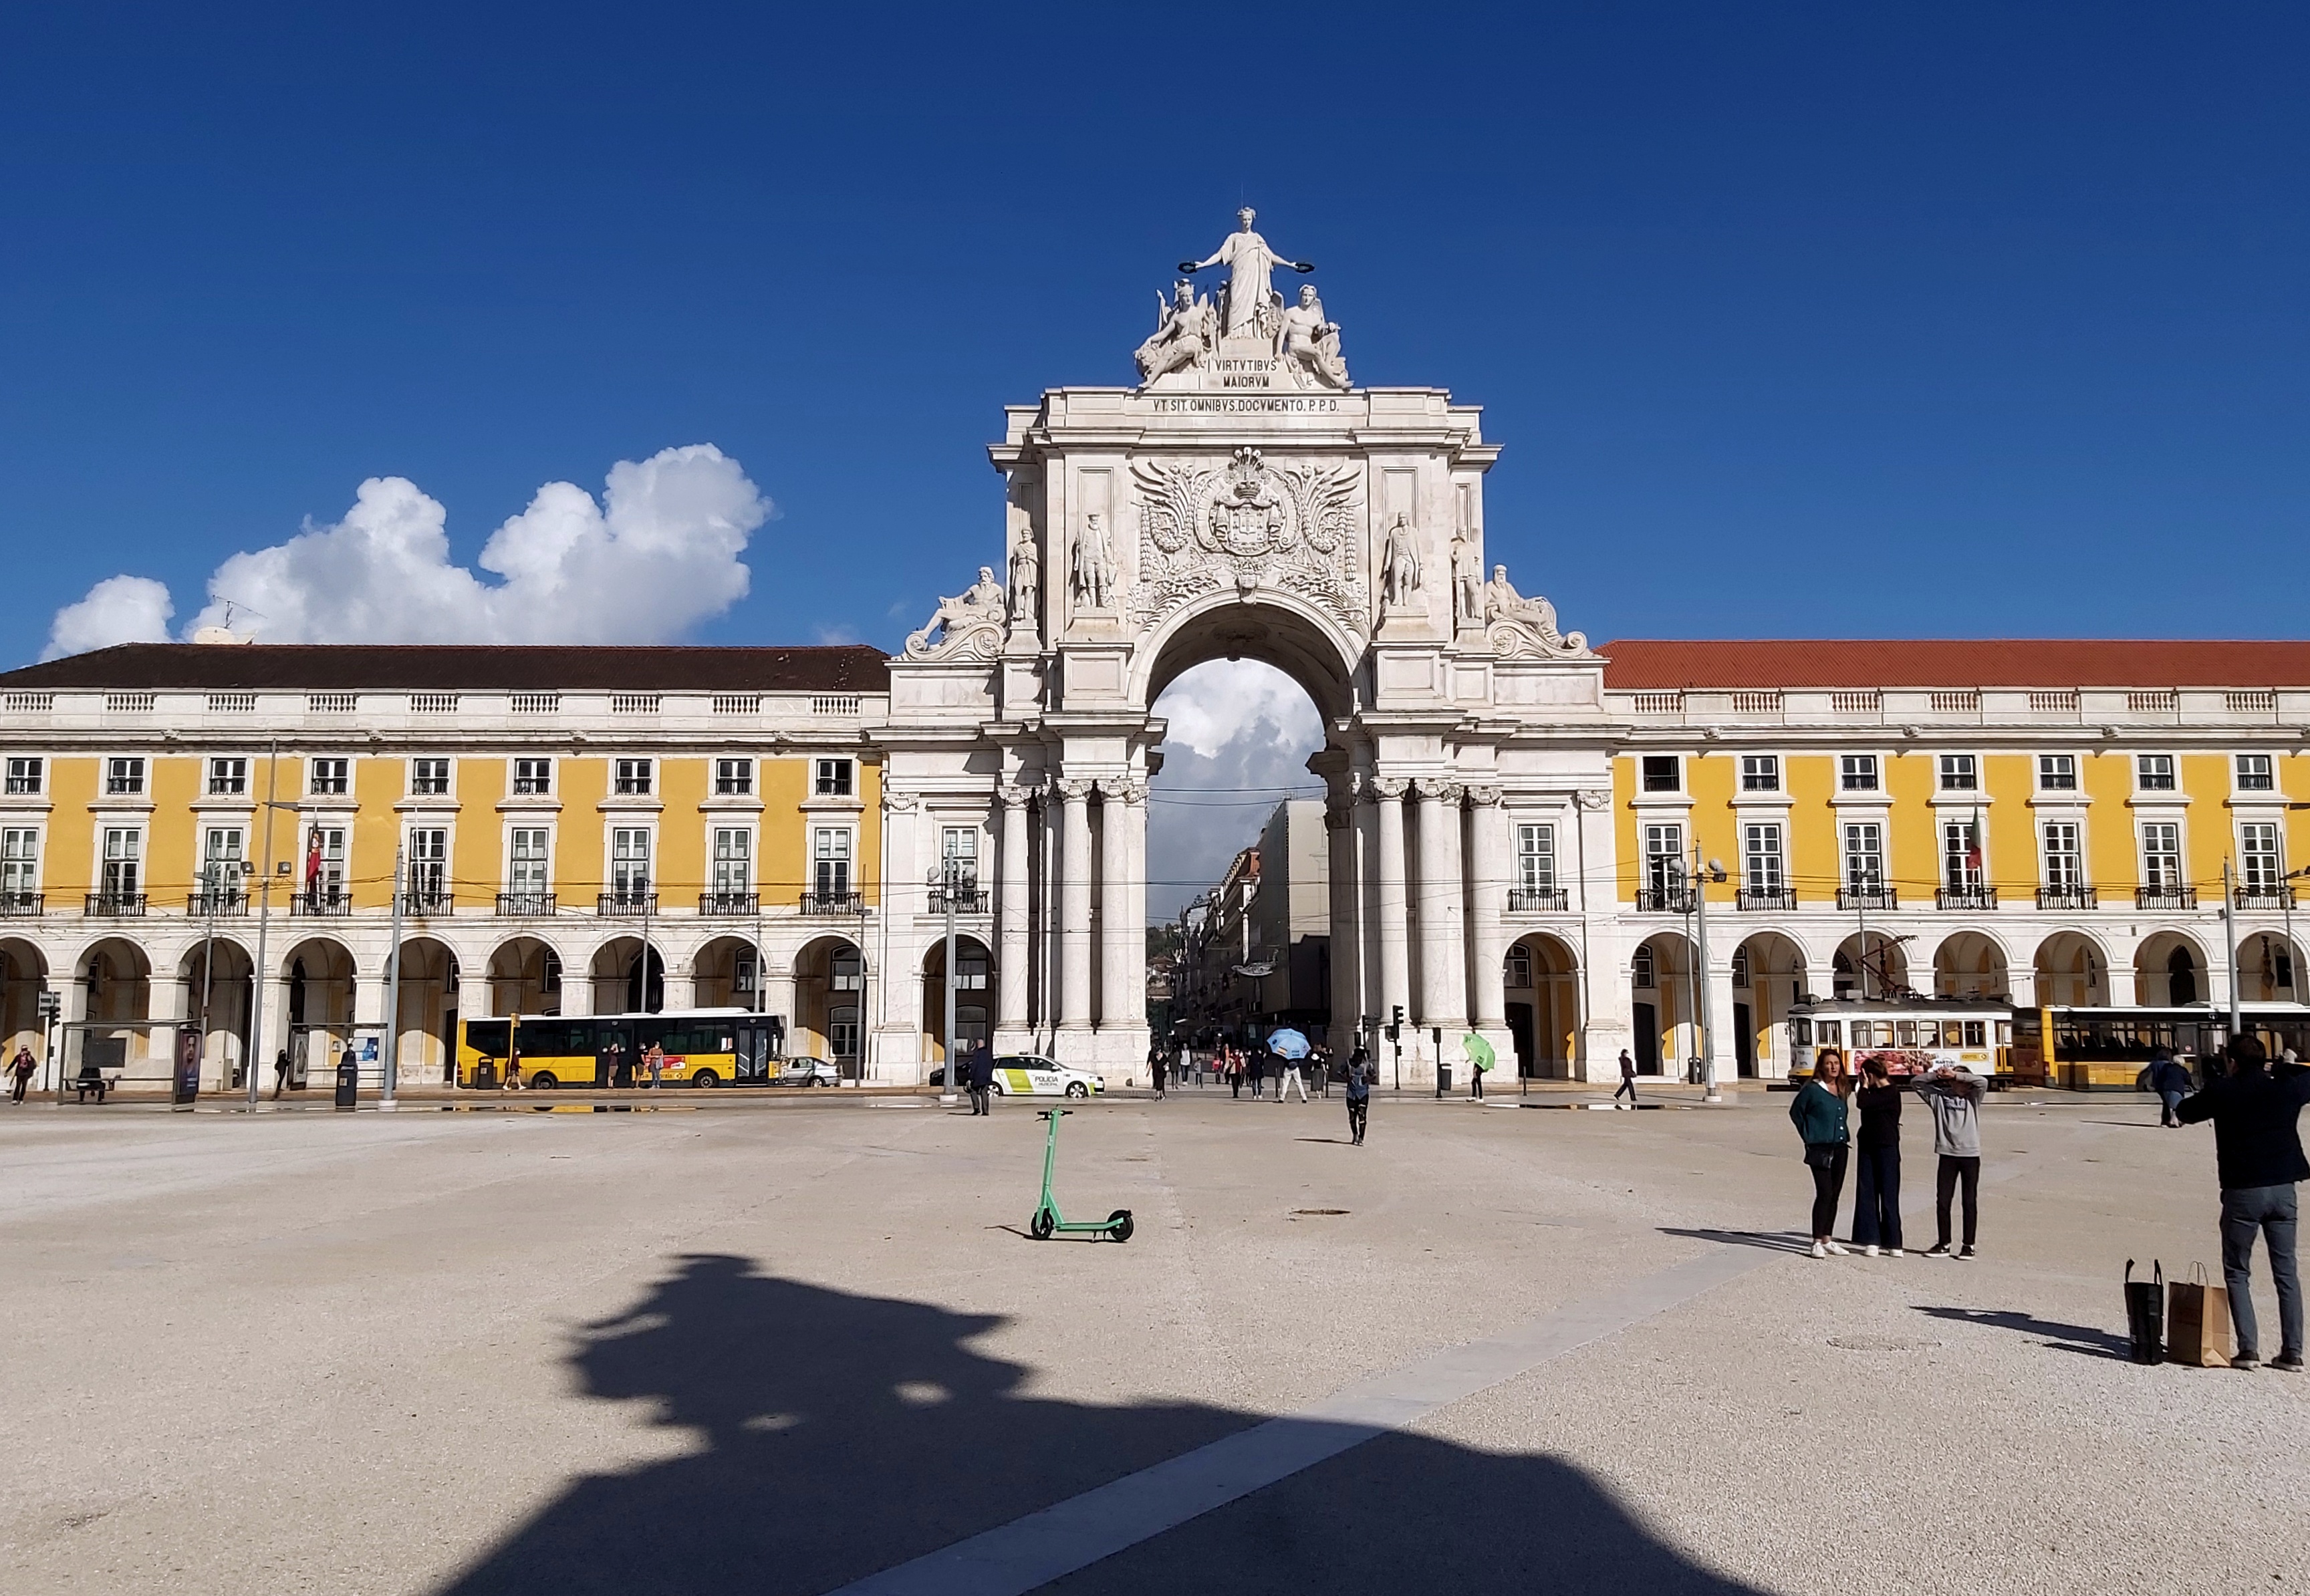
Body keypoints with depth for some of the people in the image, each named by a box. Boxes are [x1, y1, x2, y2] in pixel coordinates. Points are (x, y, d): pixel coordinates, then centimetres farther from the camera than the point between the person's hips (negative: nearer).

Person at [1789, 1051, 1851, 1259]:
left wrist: (1844, 1139, 12)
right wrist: (1808, 1138, -3)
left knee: (1835, 1194, 9)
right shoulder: (1812, 1089, -8)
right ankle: (1817, 1242, -7)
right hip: (1820, 1149, -7)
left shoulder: (1840, 1090, 10)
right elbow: (1795, 1112, -2)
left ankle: (1827, 1239, 18)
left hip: (1839, 1148, 7)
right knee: (1825, 1193, -12)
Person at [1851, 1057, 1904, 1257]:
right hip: (1868, 1146, 8)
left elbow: (1863, 1103, -21)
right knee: (1867, 1194, 2)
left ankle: (1893, 1243, 4)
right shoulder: (1874, 1092, 12)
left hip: (1886, 1148, -8)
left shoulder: (1891, 1092, -12)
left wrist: (1864, 1085, -7)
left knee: (1888, 1194, -2)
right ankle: (1871, 1241, 3)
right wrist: (1864, 1087, 10)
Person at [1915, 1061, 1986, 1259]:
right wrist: (1936, 1074, -12)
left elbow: (1983, 1083, -15)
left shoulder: (1972, 1097, 3)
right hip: (1947, 1154, 1)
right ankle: (1943, 1244, 11)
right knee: (1942, 1201, 2)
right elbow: (1917, 1082, 2)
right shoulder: (1939, 1096, 6)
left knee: (1970, 1202, 3)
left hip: (1970, 1155, -1)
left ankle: (1969, 1245, 11)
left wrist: (1955, 1074, -16)